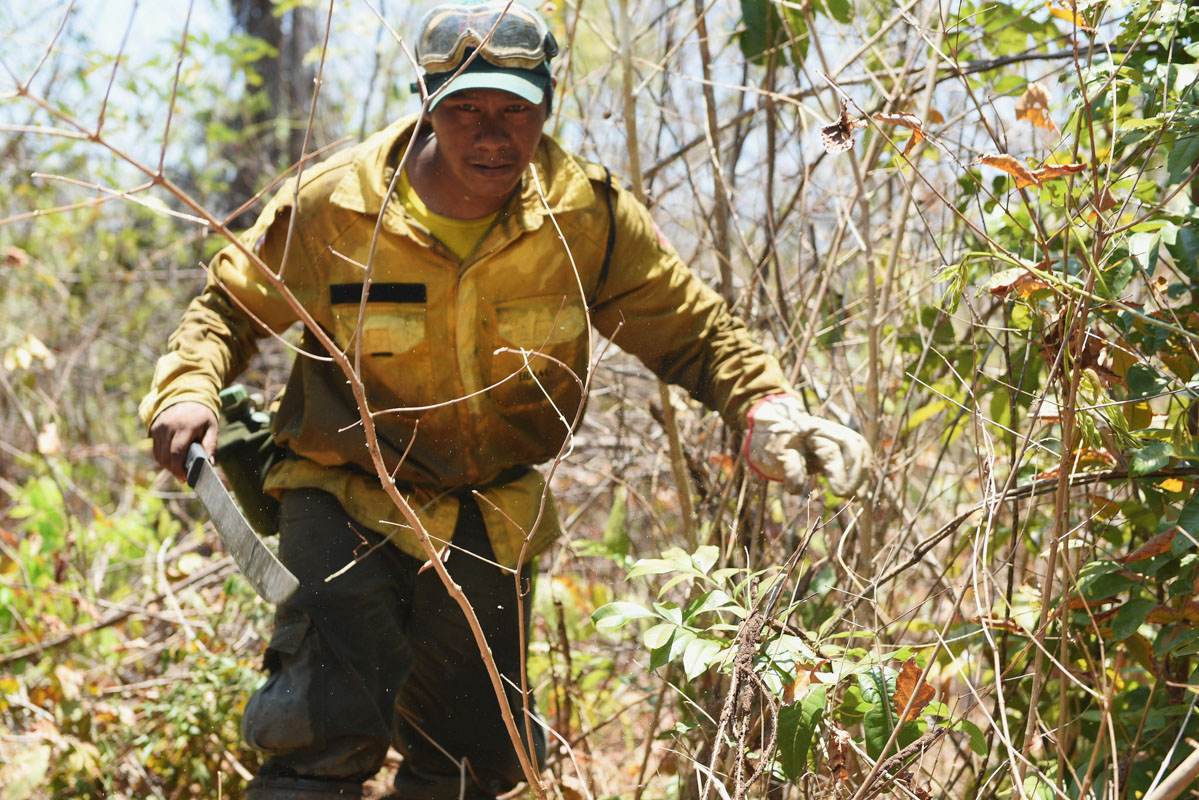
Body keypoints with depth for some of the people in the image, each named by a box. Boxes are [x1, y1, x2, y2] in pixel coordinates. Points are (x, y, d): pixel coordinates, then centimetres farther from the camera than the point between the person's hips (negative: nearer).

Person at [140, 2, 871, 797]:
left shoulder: (588, 215, -14)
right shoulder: (332, 208, -18)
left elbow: (694, 329, -5)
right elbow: (231, 304, -3)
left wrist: (770, 412, -24)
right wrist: (188, 392, -23)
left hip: (490, 520, 3)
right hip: (346, 500, -3)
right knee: (328, 731, -18)